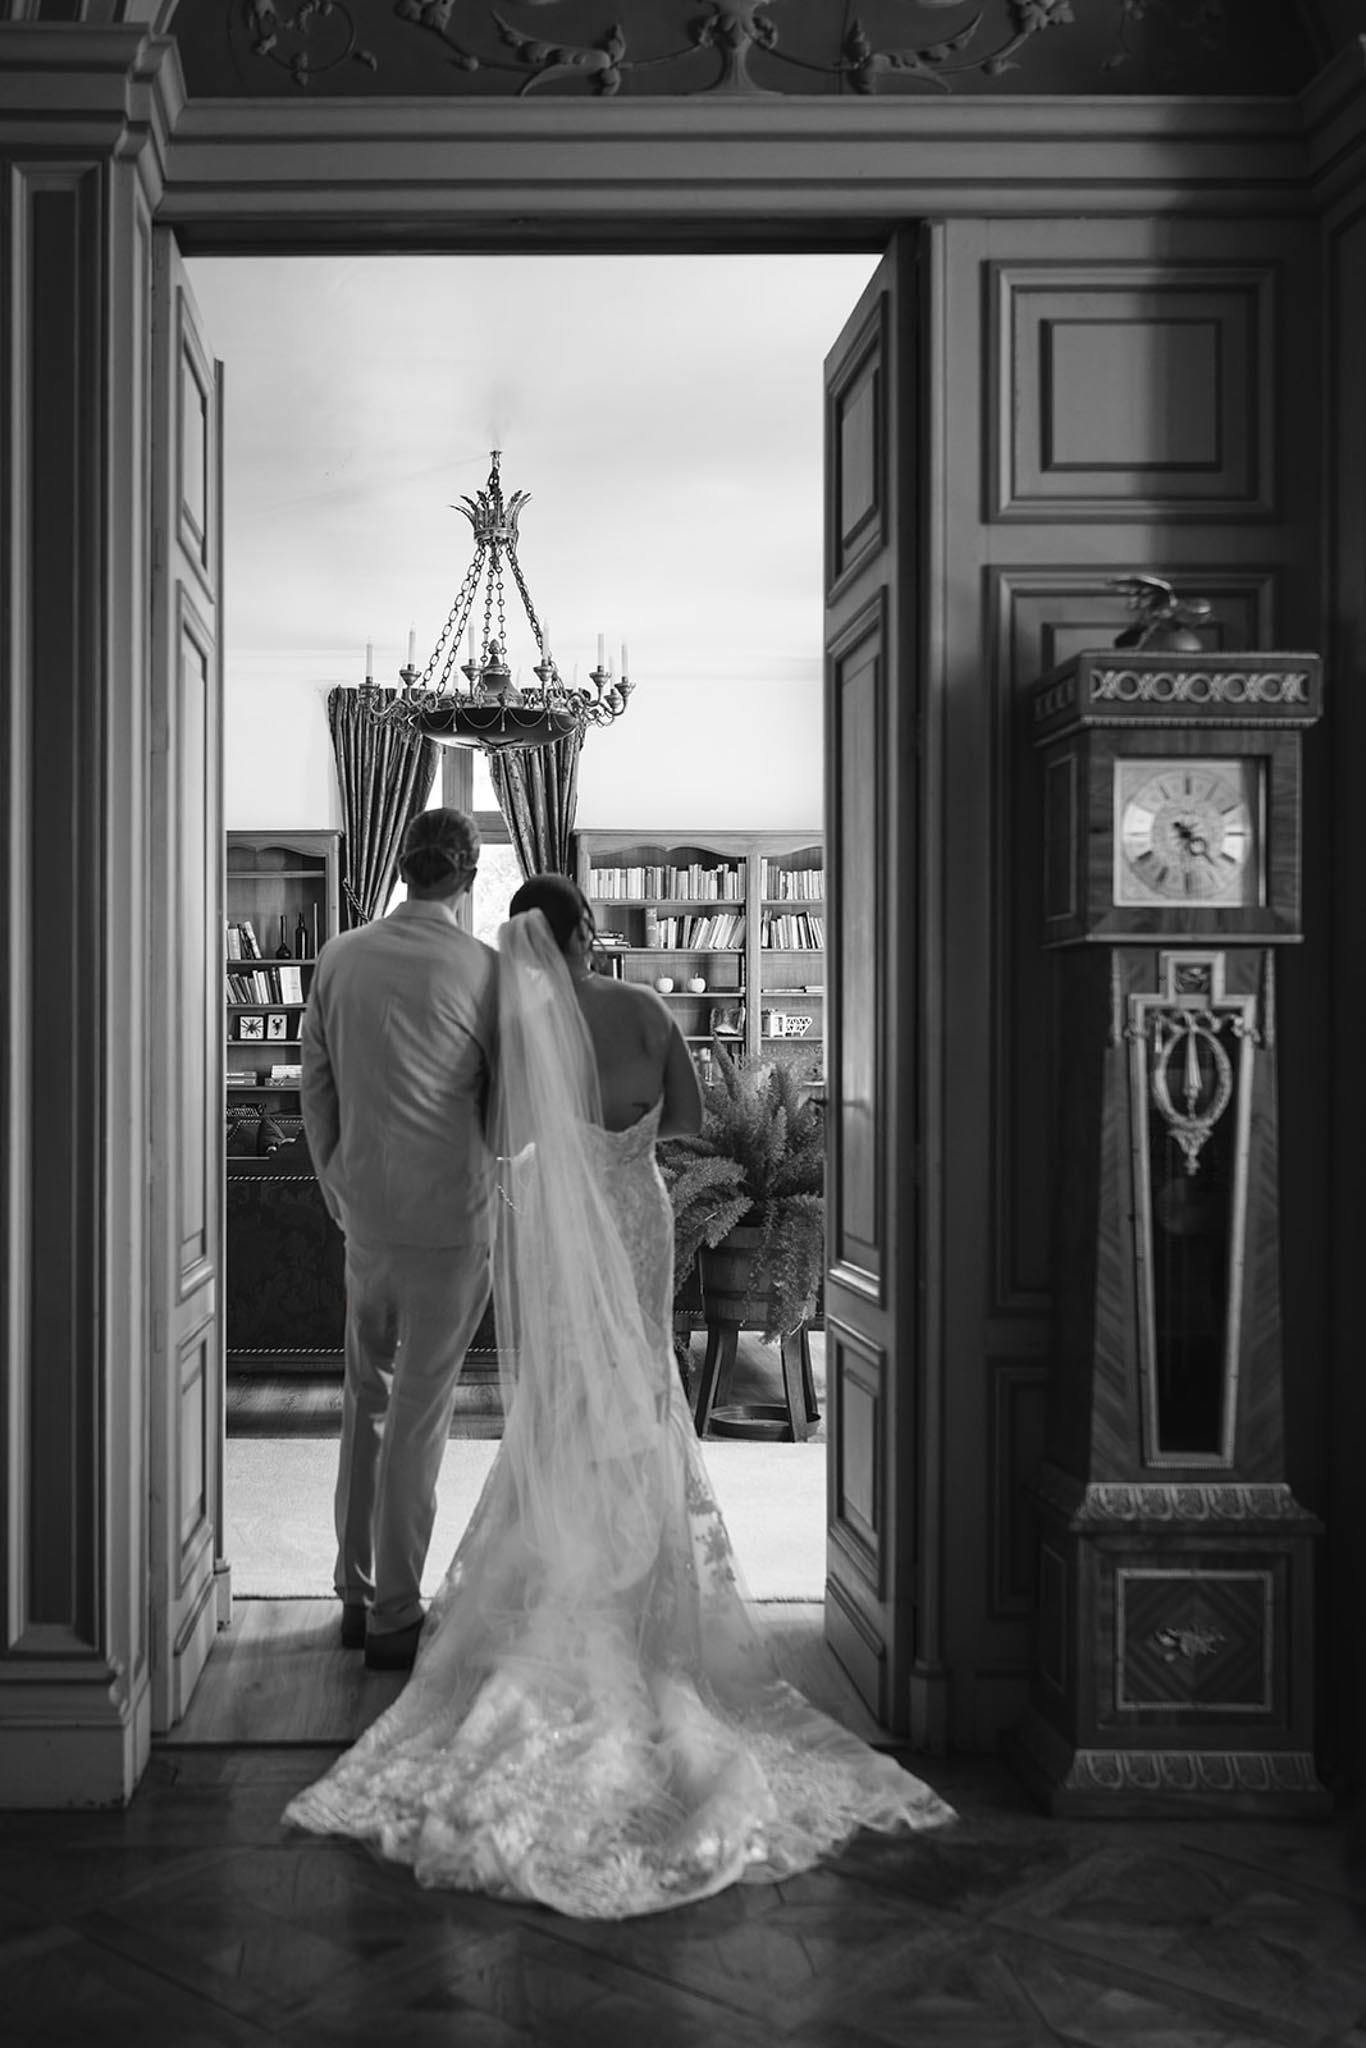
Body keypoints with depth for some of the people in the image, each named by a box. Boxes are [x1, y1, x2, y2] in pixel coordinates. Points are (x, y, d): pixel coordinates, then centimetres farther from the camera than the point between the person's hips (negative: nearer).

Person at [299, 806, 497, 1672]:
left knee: (367, 1400, 18)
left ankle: (357, 1595, 26)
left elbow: (315, 1081, 8)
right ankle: (396, 1616, 11)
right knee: (420, 1414, 3)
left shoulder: (340, 957, 1)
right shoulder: (482, 967, -13)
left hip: (365, 1213, 5)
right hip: (452, 1218, -5)